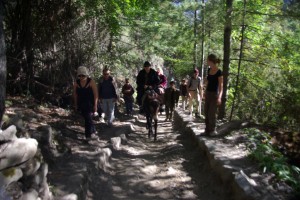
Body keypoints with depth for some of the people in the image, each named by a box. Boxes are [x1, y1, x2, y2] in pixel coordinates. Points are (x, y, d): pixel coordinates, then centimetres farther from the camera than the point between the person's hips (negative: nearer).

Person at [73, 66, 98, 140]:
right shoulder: (76, 83, -1)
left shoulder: (91, 82, -13)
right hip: (81, 104, 5)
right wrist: (76, 105, 7)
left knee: (88, 118, -8)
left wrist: (95, 105, -13)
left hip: (90, 104, -5)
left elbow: (96, 94, -12)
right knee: (87, 118, 16)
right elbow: (75, 94, 6)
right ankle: (93, 131, 36)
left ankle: (88, 136, 0)